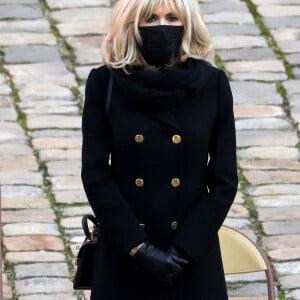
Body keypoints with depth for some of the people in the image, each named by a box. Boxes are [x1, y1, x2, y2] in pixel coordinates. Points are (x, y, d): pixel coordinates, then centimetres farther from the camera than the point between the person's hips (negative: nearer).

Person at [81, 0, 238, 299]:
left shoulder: (212, 84, -3)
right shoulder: (105, 83, -4)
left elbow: (224, 180, -1)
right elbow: (95, 176, -4)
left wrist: (184, 250, -9)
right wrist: (137, 247, -11)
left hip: (193, 255, 0)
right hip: (123, 255, 0)